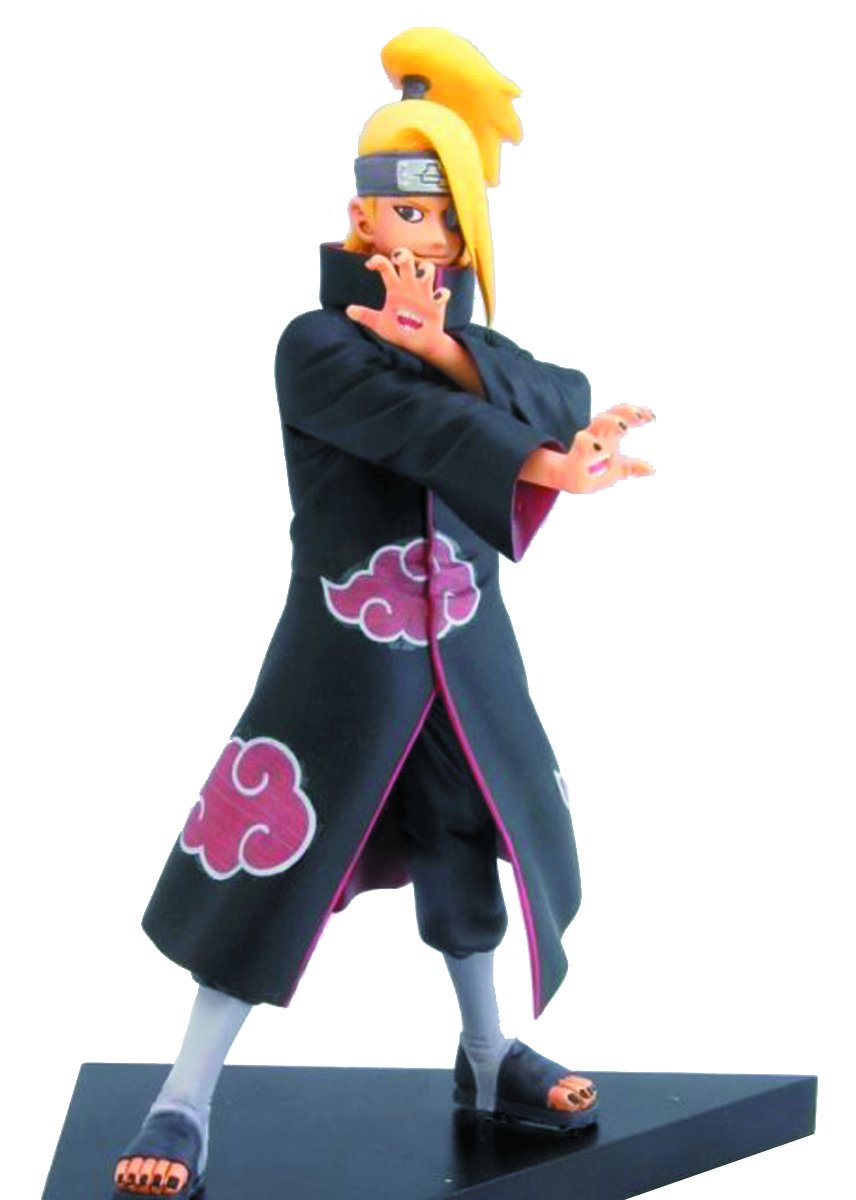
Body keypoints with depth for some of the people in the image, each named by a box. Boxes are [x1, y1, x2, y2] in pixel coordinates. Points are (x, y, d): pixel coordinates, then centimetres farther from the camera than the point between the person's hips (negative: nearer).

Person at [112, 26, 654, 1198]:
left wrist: (447, 347, -22)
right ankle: (185, 1104, 10)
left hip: (466, 648, 6)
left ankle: (489, 1057, 38)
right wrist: (546, 465, -39)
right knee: (270, 873, -3)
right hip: (344, 651, -6)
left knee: (467, 845, 18)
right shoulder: (318, 342, -9)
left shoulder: (466, 340, 9)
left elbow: (568, 396, -9)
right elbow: (415, 425, -27)